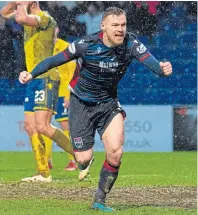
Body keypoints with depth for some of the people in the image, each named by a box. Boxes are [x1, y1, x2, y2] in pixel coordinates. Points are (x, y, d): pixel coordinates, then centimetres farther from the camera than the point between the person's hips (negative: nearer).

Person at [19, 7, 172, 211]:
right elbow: (56, 59, -14)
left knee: (115, 152, -12)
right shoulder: (87, 44, -21)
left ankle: (99, 200, 6)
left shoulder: (131, 43, -15)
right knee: (84, 159, -8)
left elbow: (148, 58, -31)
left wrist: (161, 69, -53)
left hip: (109, 103, 3)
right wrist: (31, 74, -25)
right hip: (81, 104, -3)